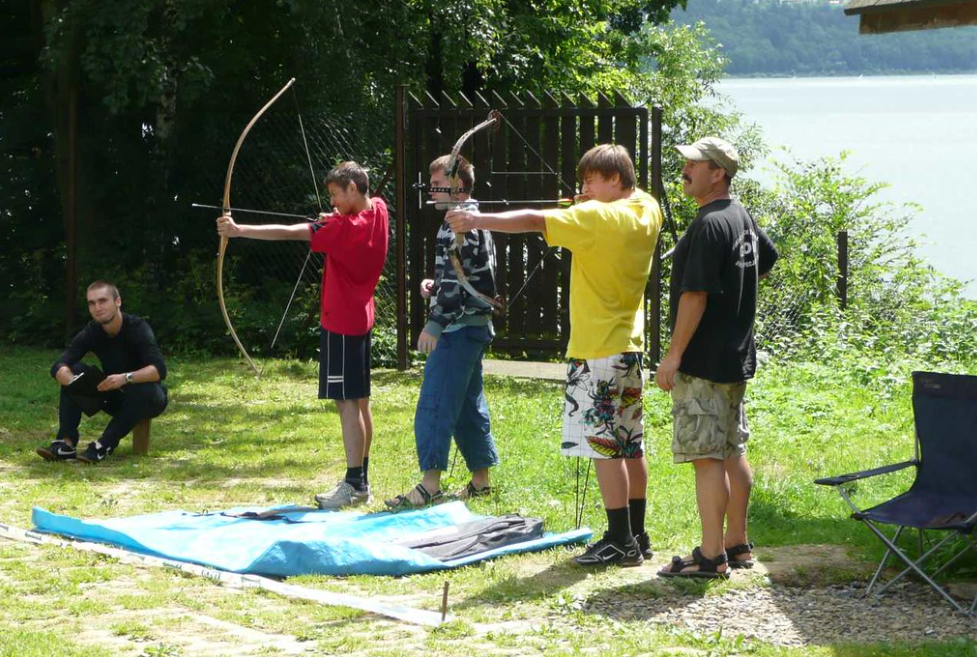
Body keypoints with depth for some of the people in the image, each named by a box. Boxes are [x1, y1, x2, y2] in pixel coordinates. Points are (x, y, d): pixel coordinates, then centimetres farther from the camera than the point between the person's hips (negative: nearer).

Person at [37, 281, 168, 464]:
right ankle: (66, 443, -26)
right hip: (114, 396, 4)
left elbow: (159, 370, -34)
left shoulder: (137, 328, -22)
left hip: (146, 398, -4)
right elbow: (58, 366, -17)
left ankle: (103, 447, -34)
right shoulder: (91, 332, -9)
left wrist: (126, 378, -49)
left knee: (144, 391, -39)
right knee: (72, 372, -17)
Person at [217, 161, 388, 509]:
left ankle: (354, 484, -12)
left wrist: (239, 230, -24)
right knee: (359, 400, 13)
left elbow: (288, 232, -24)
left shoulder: (345, 227, -20)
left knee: (347, 401, -10)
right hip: (361, 318, 9)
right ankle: (361, 478, 19)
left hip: (340, 321, -9)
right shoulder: (377, 210, 3)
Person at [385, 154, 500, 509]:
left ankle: (430, 484, -13)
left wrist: (435, 323, -21)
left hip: (457, 327, -11)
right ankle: (481, 479, 20)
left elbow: (455, 280, -21)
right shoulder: (476, 221, 18)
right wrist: (436, 284, 10)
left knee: (435, 406, -11)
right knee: (470, 404, 15)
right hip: (476, 324, 11)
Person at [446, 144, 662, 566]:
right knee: (629, 444, 13)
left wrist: (477, 220, -23)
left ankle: (620, 541, -4)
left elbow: (533, 221, -22)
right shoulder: (647, 212, 6)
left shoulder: (596, 218, -16)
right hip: (630, 345, 9)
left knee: (603, 444, -5)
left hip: (598, 350, -9)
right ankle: (636, 535, 19)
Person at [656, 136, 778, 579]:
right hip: (736, 356, 10)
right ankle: (737, 544, 21)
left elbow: (695, 295, -22)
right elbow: (767, 261, 31)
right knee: (732, 452, 15)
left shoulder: (708, 226, -18)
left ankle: (711, 556, -6)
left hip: (703, 361, -10)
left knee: (706, 457, -7)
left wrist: (673, 355, -18)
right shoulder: (742, 218, 12)